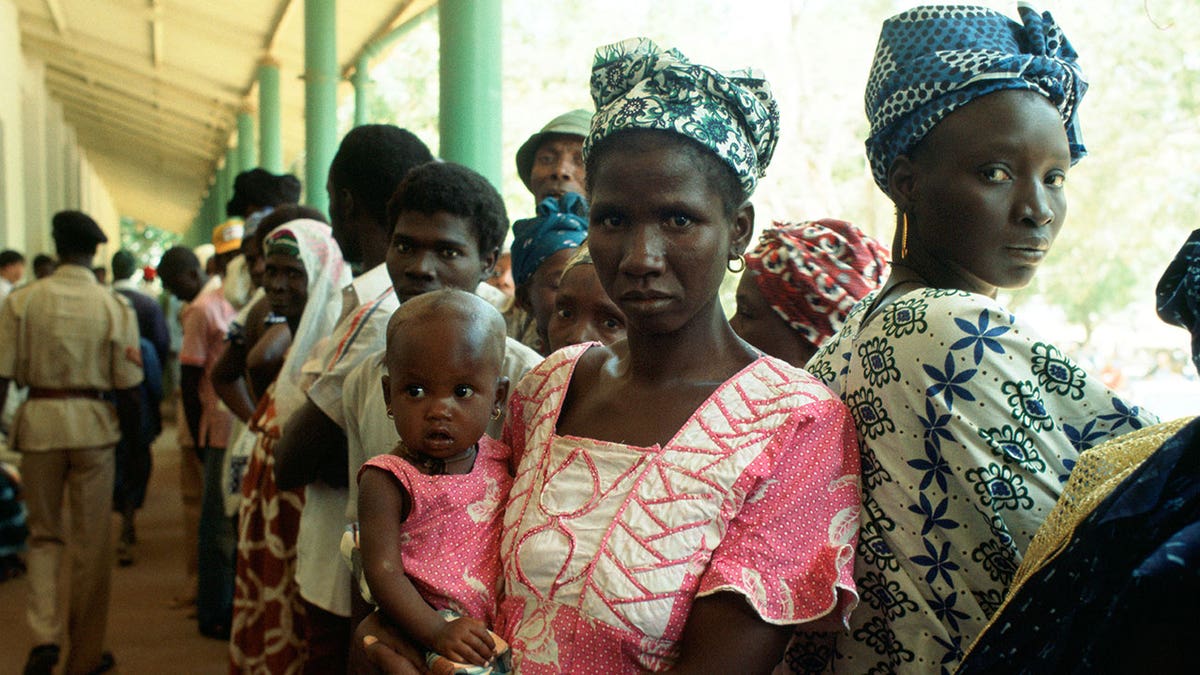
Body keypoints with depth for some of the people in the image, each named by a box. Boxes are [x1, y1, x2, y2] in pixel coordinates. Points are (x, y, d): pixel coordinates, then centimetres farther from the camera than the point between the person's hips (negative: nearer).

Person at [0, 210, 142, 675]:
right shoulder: (114, 306, -5)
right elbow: (127, 387, -3)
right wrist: (133, 436, 12)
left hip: (39, 420, 1)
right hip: (91, 422, -1)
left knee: (44, 534, 18)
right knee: (91, 542, 9)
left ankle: (45, 635, 1)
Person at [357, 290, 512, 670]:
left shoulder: (501, 463, 6)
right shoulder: (387, 481, -9)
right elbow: (383, 572, -16)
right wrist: (436, 632, -26)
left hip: (499, 627, 3)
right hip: (420, 627, -3)